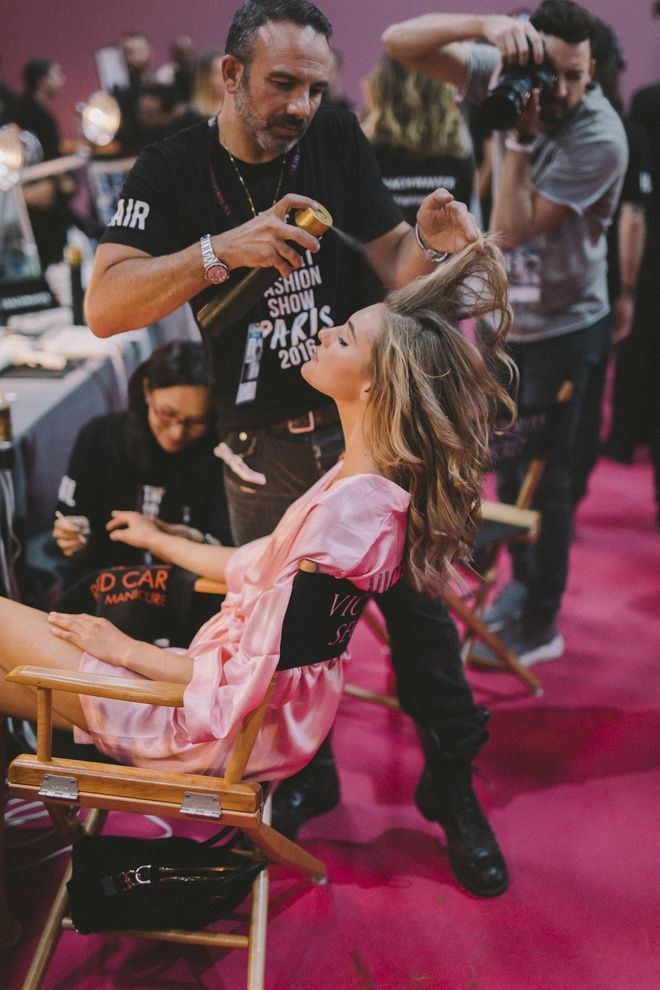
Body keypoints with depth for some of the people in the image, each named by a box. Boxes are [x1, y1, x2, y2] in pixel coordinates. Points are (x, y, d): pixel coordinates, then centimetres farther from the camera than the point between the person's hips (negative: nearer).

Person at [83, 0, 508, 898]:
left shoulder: (337, 140, -4)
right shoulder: (174, 170, -10)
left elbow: (392, 274, -3)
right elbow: (105, 307, -21)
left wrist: (429, 242, -27)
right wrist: (222, 249, -34)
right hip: (263, 444, 0)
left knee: (419, 603, 5)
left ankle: (452, 786, 24)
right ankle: (306, 777, 38)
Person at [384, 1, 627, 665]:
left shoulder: (600, 138, -24)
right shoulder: (503, 75, -10)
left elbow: (512, 229, -28)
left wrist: (521, 135, -28)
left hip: (563, 328, -6)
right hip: (501, 315, 6)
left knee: (543, 472, 2)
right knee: (507, 460, 18)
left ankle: (539, 623, 16)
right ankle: (523, 583, 38)